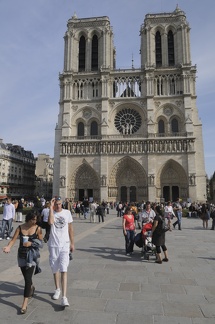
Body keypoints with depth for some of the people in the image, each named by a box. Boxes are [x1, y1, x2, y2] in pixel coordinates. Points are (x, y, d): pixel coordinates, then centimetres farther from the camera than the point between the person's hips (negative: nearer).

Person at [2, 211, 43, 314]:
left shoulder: (37, 229, -9)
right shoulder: (20, 228, -4)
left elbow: (40, 243, -4)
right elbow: (14, 239, -12)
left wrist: (31, 243, -20)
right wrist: (8, 247, -31)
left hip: (32, 255, -3)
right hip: (22, 255, 3)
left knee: (28, 278, -9)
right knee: (26, 276, 21)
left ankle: (25, 303, 1)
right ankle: (31, 287, 53)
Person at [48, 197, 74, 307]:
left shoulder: (67, 212, 0)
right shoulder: (51, 213, -3)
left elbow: (70, 228, 7)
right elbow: (50, 222, -27)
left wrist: (72, 243, 8)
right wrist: (51, 208, -23)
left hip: (64, 245, -1)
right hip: (53, 245, 1)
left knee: (63, 270, -8)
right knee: (55, 269, 16)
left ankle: (64, 297, -5)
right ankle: (57, 289, 37)